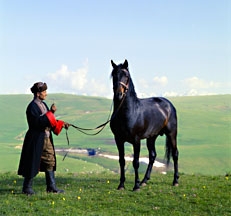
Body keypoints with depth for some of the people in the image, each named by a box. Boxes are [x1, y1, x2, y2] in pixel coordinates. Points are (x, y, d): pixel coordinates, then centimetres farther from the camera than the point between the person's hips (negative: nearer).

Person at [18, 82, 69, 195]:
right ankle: (27, 188, 11)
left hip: (46, 139, 9)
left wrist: (61, 124, 7)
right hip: (36, 139, -9)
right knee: (33, 163, -1)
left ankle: (51, 186, 17)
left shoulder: (43, 105, 11)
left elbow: (50, 121, 18)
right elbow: (38, 122, -26)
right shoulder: (32, 107, -15)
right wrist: (50, 112, -25)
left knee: (50, 162, 10)